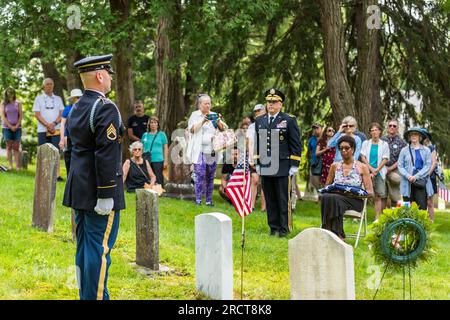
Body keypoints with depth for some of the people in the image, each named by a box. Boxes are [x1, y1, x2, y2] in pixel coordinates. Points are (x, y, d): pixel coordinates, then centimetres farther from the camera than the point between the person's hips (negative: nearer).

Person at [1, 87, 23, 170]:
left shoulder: (18, 103, 9)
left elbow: (21, 115, 5)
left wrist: (16, 126, -7)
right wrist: (10, 126, -9)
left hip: (17, 128, 1)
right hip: (7, 128, -1)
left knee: (16, 147, -3)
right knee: (9, 147, -2)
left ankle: (18, 166, -7)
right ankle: (10, 165, -2)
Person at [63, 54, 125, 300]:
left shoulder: (76, 109, 13)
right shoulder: (106, 109, -16)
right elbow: (106, 156, -21)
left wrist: (80, 186, 21)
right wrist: (106, 195, -20)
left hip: (79, 188, 9)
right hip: (98, 189, -9)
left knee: (84, 247, 14)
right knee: (100, 248, -5)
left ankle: (86, 295, 21)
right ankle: (97, 297, -3)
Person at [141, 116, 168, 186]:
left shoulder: (162, 134, 7)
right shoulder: (145, 135, 14)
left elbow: (165, 148, 6)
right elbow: (142, 148, 17)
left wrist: (165, 161, -1)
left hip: (158, 160, -3)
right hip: (147, 161, 3)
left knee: (158, 180, -6)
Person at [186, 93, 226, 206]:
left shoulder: (214, 115, 13)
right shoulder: (195, 115, 5)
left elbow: (222, 129, 7)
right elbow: (192, 129, -7)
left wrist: (219, 121, -12)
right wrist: (203, 121, -18)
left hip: (212, 151, 4)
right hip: (200, 150, -3)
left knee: (210, 177, 4)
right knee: (200, 175, -11)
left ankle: (209, 200, 8)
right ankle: (198, 200, -8)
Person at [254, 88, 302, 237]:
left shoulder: (289, 120, -1)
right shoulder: (260, 121, 14)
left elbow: (296, 145, -2)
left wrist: (294, 165, -7)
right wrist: (257, 163, 14)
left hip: (282, 168, -5)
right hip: (265, 168, 5)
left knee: (283, 200, -1)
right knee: (270, 200, 7)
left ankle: (283, 229, 5)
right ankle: (273, 228, 14)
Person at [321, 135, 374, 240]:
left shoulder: (362, 167, 9)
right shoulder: (335, 166, 19)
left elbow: (370, 192, 5)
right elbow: (326, 187, 26)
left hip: (354, 201, -3)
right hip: (336, 197, 3)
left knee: (335, 199, -37)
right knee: (326, 197, -35)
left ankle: (337, 234, -36)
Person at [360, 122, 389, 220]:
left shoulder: (384, 144, 8)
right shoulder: (366, 143, 11)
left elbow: (385, 159, 2)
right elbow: (363, 157, 3)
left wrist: (376, 171, -9)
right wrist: (371, 169, -9)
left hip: (379, 173, -1)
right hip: (367, 172, 1)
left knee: (379, 196, -4)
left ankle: (377, 218, -4)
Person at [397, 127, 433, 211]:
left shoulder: (426, 150, 10)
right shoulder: (404, 150, 11)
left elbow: (428, 166, 1)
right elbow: (400, 166, 5)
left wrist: (416, 176, -11)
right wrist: (408, 176, -13)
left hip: (421, 182, -1)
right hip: (407, 183, 1)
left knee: (422, 207, -8)